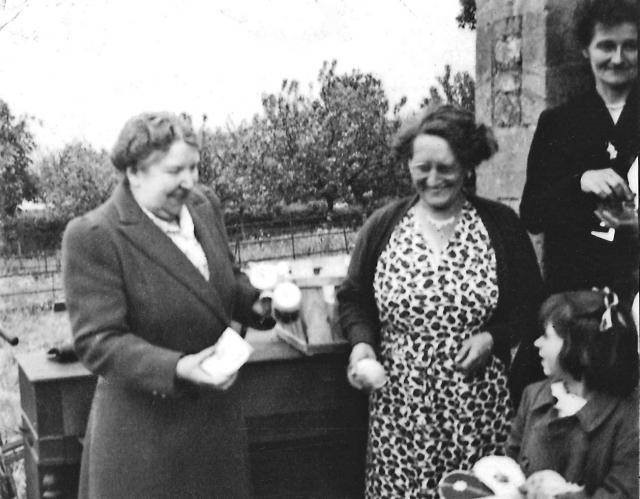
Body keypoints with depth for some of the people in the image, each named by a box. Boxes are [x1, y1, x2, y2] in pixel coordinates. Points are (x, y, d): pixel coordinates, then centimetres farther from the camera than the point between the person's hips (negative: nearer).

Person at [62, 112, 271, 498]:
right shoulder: (93, 237, -19)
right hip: (144, 429, -6)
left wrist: (257, 301, -6)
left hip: (218, 412, 6)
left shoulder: (204, 206, 2)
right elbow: (97, 342, -21)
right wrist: (177, 368, -33)